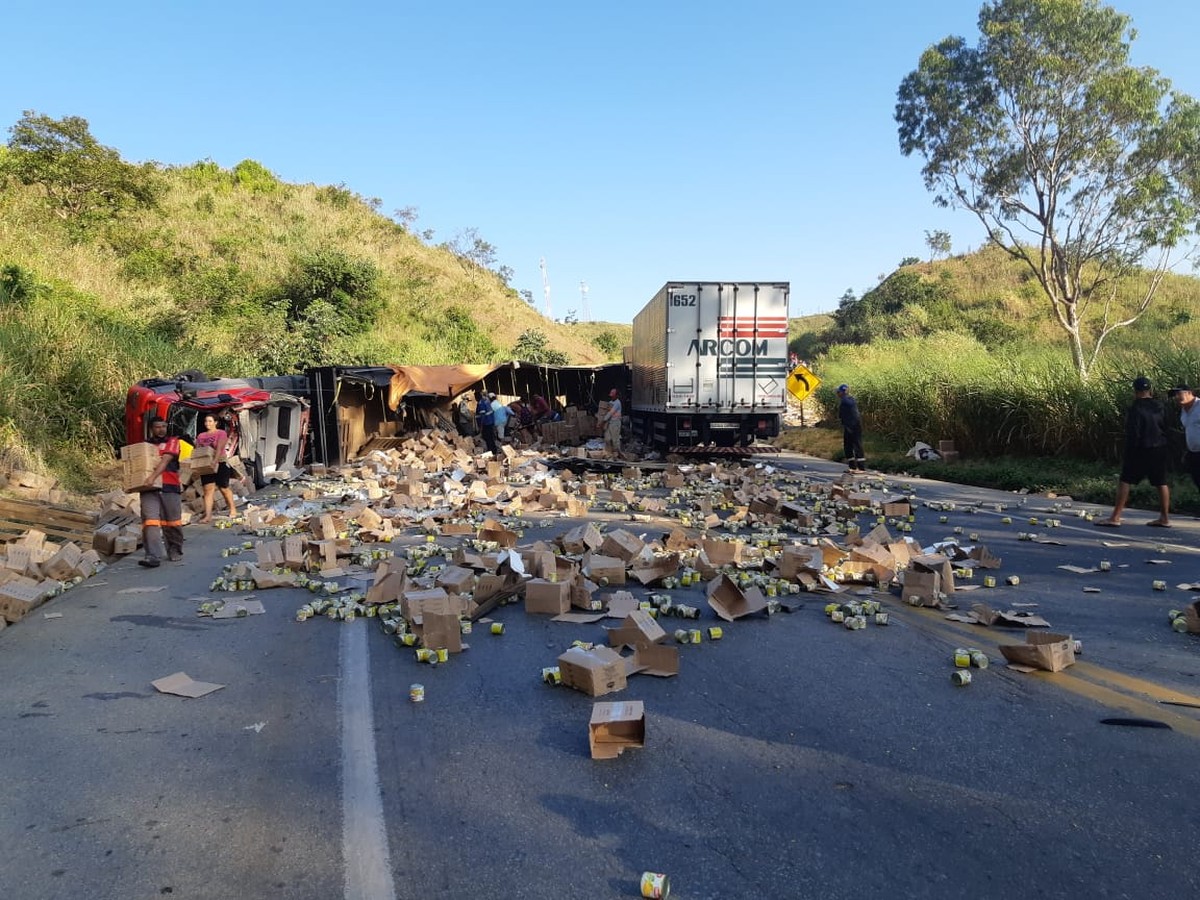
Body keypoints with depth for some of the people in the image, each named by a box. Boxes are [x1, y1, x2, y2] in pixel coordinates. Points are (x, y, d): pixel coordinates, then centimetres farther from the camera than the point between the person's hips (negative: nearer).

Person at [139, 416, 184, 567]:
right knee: (150, 522, -11)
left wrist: (153, 476, -25)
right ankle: (153, 557, -17)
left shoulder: (172, 442, 5)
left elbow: (165, 460, -10)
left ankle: (175, 552, 25)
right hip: (149, 488, 2)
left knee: (172, 523, 6)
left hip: (170, 487, -2)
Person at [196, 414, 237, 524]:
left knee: (224, 489, 4)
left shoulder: (221, 433, -3)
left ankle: (233, 510, 22)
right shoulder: (201, 436, 13)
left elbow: (219, 449, -14)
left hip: (220, 464, -4)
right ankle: (208, 516, -8)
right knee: (208, 489, -4)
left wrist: (215, 462, -25)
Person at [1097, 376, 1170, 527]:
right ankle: (1165, 518, 17)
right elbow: (1165, 428, 17)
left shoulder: (1136, 409, -13)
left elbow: (1133, 435, -15)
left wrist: (1127, 455, -11)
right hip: (1159, 449, 7)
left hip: (1141, 450, -7)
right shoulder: (1159, 407, 7)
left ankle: (1115, 518, -9)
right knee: (1161, 483, 11)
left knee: (1125, 481, -5)